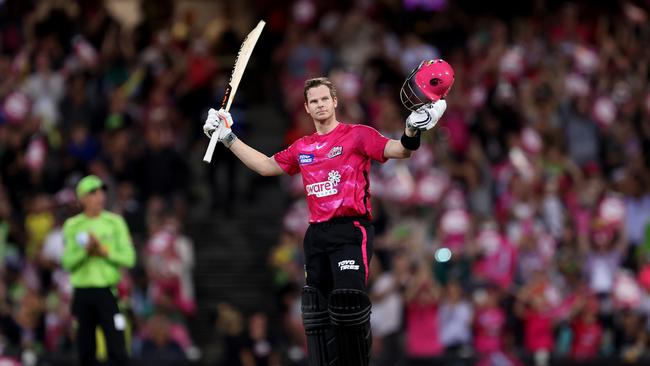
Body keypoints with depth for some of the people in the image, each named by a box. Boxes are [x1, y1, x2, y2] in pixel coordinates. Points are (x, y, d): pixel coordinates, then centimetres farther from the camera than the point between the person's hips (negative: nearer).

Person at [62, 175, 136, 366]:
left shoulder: (115, 222, 3)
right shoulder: (72, 225, 6)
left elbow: (128, 258, -1)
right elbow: (68, 262, 1)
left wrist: (103, 251, -13)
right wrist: (85, 250, -15)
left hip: (107, 291, -2)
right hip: (82, 291, 2)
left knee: (117, 348, -9)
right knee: (85, 350, 6)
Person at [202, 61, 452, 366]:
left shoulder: (357, 136, 0)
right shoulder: (302, 148, 17)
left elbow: (399, 151, -10)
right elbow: (266, 166, 30)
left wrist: (412, 131, -31)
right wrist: (228, 138, 29)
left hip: (351, 229, -6)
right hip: (317, 235, 6)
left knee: (348, 303, -22)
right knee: (317, 312, 5)